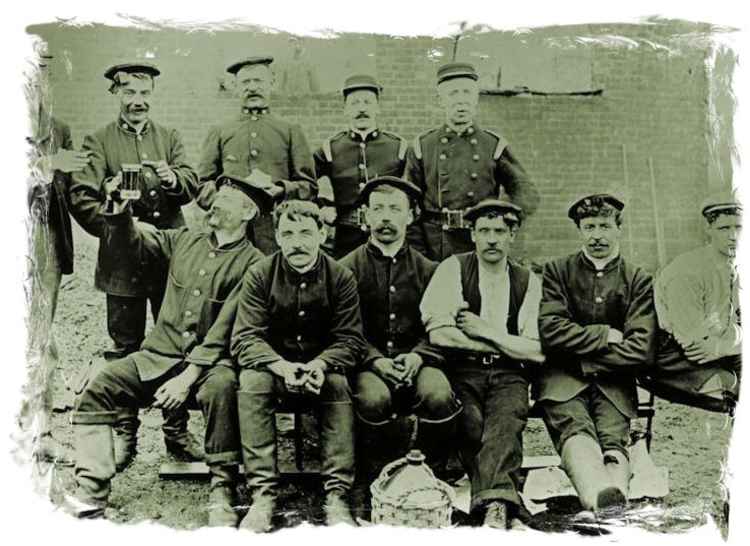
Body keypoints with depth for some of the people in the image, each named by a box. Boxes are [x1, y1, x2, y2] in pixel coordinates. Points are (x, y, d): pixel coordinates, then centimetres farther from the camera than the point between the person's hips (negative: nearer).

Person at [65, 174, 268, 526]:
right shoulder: (184, 241, 14)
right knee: (96, 384, -15)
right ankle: (91, 495, -13)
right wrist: (120, 214, -4)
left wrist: (188, 377, -19)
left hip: (210, 362, -5)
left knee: (221, 387, -37)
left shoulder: (252, 263, -5)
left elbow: (224, 331, -13)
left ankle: (222, 493, -21)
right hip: (159, 356, 5)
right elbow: (129, 246, 17)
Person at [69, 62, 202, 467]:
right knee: (125, 348, 5)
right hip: (122, 260, -2)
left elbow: (193, 186, 2)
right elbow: (81, 197, -5)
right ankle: (124, 434, 17)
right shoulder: (98, 142, 5)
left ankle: (177, 431, 16)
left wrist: (173, 179, -20)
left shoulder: (170, 138, 14)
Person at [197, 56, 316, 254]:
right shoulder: (219, 134, 16)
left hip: (279, 231, 0)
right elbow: (201, 190, 10)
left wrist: (280, 189, -10)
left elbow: (309, 187, 10)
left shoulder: (291, 132, 15)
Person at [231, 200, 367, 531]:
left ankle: (337, 497, -30)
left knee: (339, 385, -32)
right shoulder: (259, 275, -6)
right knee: (251, 383, -31)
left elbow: (350, 340, -7)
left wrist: (321, 364, -28)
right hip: (272, 364, 0)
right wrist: (281, 366, -30)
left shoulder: (341, 277, -5)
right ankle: (263, 495, -31)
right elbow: (245, 338, -11)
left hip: (323, 366, 0)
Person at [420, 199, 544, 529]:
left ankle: (493, 506, -41)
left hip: (509, 375, 1)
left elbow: (538, 352, 2)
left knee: (506, 420, -30)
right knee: (471, 423, -31)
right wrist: (505, 344, -4)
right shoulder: (453, 269, 3)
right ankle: (505, 506, -26)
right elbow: (439, 334, -10)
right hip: (463, 371, -1)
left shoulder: (527, 282, 10)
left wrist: (486, 331, -7)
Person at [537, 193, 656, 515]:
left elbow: (640, 350, 2)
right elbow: (551, 331, -2)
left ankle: (612, 508, -52)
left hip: (613, 383, 1)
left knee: (614, 439, -28)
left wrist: (582, 358, -1)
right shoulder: (556, 271, 13)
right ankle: (603, 502, -54)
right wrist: (605, 335, -2)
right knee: (576, 429, -32)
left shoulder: (638, 280, 13)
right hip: (562, 380, -1)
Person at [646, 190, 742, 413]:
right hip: (674, 364, -8)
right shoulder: (685, 273, -19)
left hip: (717, 358, 8)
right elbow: (693, 340, -22)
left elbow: (742, 327, 3)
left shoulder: (737, 268, 5)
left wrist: (722, 345, -17)